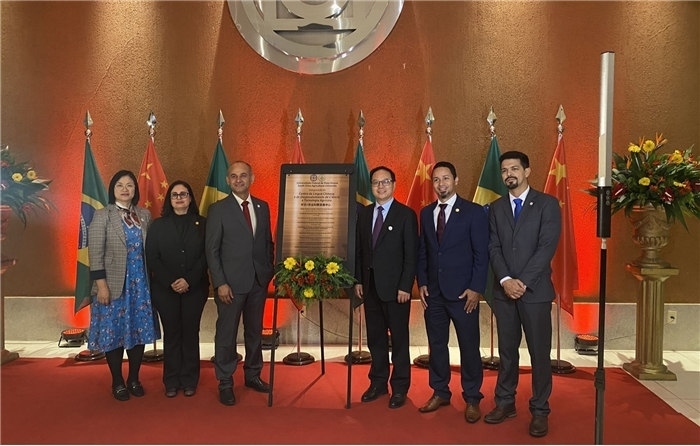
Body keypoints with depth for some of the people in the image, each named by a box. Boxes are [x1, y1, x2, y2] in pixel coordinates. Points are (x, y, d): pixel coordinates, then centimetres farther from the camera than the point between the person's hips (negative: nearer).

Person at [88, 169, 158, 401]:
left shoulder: (145, 215, 7)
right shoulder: (102, 215, -3)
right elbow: (95, 253, -8)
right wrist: (101, 285, -14)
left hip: (140, 283, 3)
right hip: (114, 284, -3)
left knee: (139, 331, 8)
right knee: (114, 332, 5)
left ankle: (134, 379, 24)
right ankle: (118, 382, 20)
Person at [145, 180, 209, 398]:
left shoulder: (202, 224, 4)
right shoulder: (158, 225, 6)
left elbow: (206, 256, -3)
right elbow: (152, 258, 0)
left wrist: (189, 280, -14)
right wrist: (170, 282, -12)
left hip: (195, 288, 0)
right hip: (165, 289, 0)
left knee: (190, 332, 6)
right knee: (171, 333, 6)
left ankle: (189, 381, 16)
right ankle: (171, 382, 16)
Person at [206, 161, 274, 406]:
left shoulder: (262, 207, 8)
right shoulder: (218, 209, -4)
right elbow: (212, 250, -6)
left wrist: (270, 272, 4)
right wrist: (220, 283, -12)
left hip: (259, 281, 4)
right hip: (231, 282, -4)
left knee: (255, 331, 14)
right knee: (227, 333, 4)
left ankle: (253, 374, 31)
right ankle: (225, 383, 19)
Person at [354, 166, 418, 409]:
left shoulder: (406, 214, -6)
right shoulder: (364, 213, 9)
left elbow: (411, 254, -9)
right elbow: (358, 249, 11)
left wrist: (405, 287, -13)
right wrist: (358, 280, 5)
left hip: (395, 287, -5)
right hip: (370, 286, 5)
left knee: (399, 339, 6)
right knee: (375, 337, 13)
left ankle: (399, 388, 18)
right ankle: (378, 382, 27)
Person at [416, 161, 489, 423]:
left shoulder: (473, 212, -5)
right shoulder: (426, 213, 10)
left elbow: (482, 254, -7)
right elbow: (422, 251, 13)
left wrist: (476, 289, -12)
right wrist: (422, 283, 4)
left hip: (462, 292, -4)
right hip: (433, 292, 5)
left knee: (469, 346, 5)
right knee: (436, 344, 12)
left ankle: (472, 399, 20)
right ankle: (440, 393, 27)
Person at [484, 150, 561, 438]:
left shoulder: (547, 204, -2)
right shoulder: (496, 208, 10)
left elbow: (547, 247, -10)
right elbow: (494, 248, 4)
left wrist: (523, 282, -15)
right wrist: (505, 280, -11)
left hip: (535, 290, -3)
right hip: (503, 290, 4)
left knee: (539, 352, 4)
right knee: (507, 350, 12)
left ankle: (539, 411, 17)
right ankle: (505, 403, 24)